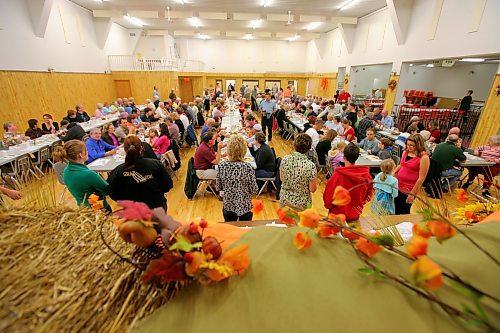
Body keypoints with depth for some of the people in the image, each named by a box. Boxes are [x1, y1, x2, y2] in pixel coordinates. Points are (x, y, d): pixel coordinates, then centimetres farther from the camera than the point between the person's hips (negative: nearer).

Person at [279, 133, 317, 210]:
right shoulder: (310, 166, -24)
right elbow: (312, 189, -15)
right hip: (301, 203, -3)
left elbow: (281, 179, 1)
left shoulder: (285, 159, -13)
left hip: (284, 199, 4)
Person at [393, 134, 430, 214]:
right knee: (395, 211, 16)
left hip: (408, 190, -5)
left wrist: (412, 193, -15)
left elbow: (421, 178, -15)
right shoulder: (406, 152, 3)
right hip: (397, 186, 6)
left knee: (404, 212, 11)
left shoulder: (424, 157, -15)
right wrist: (393, 173, 3)